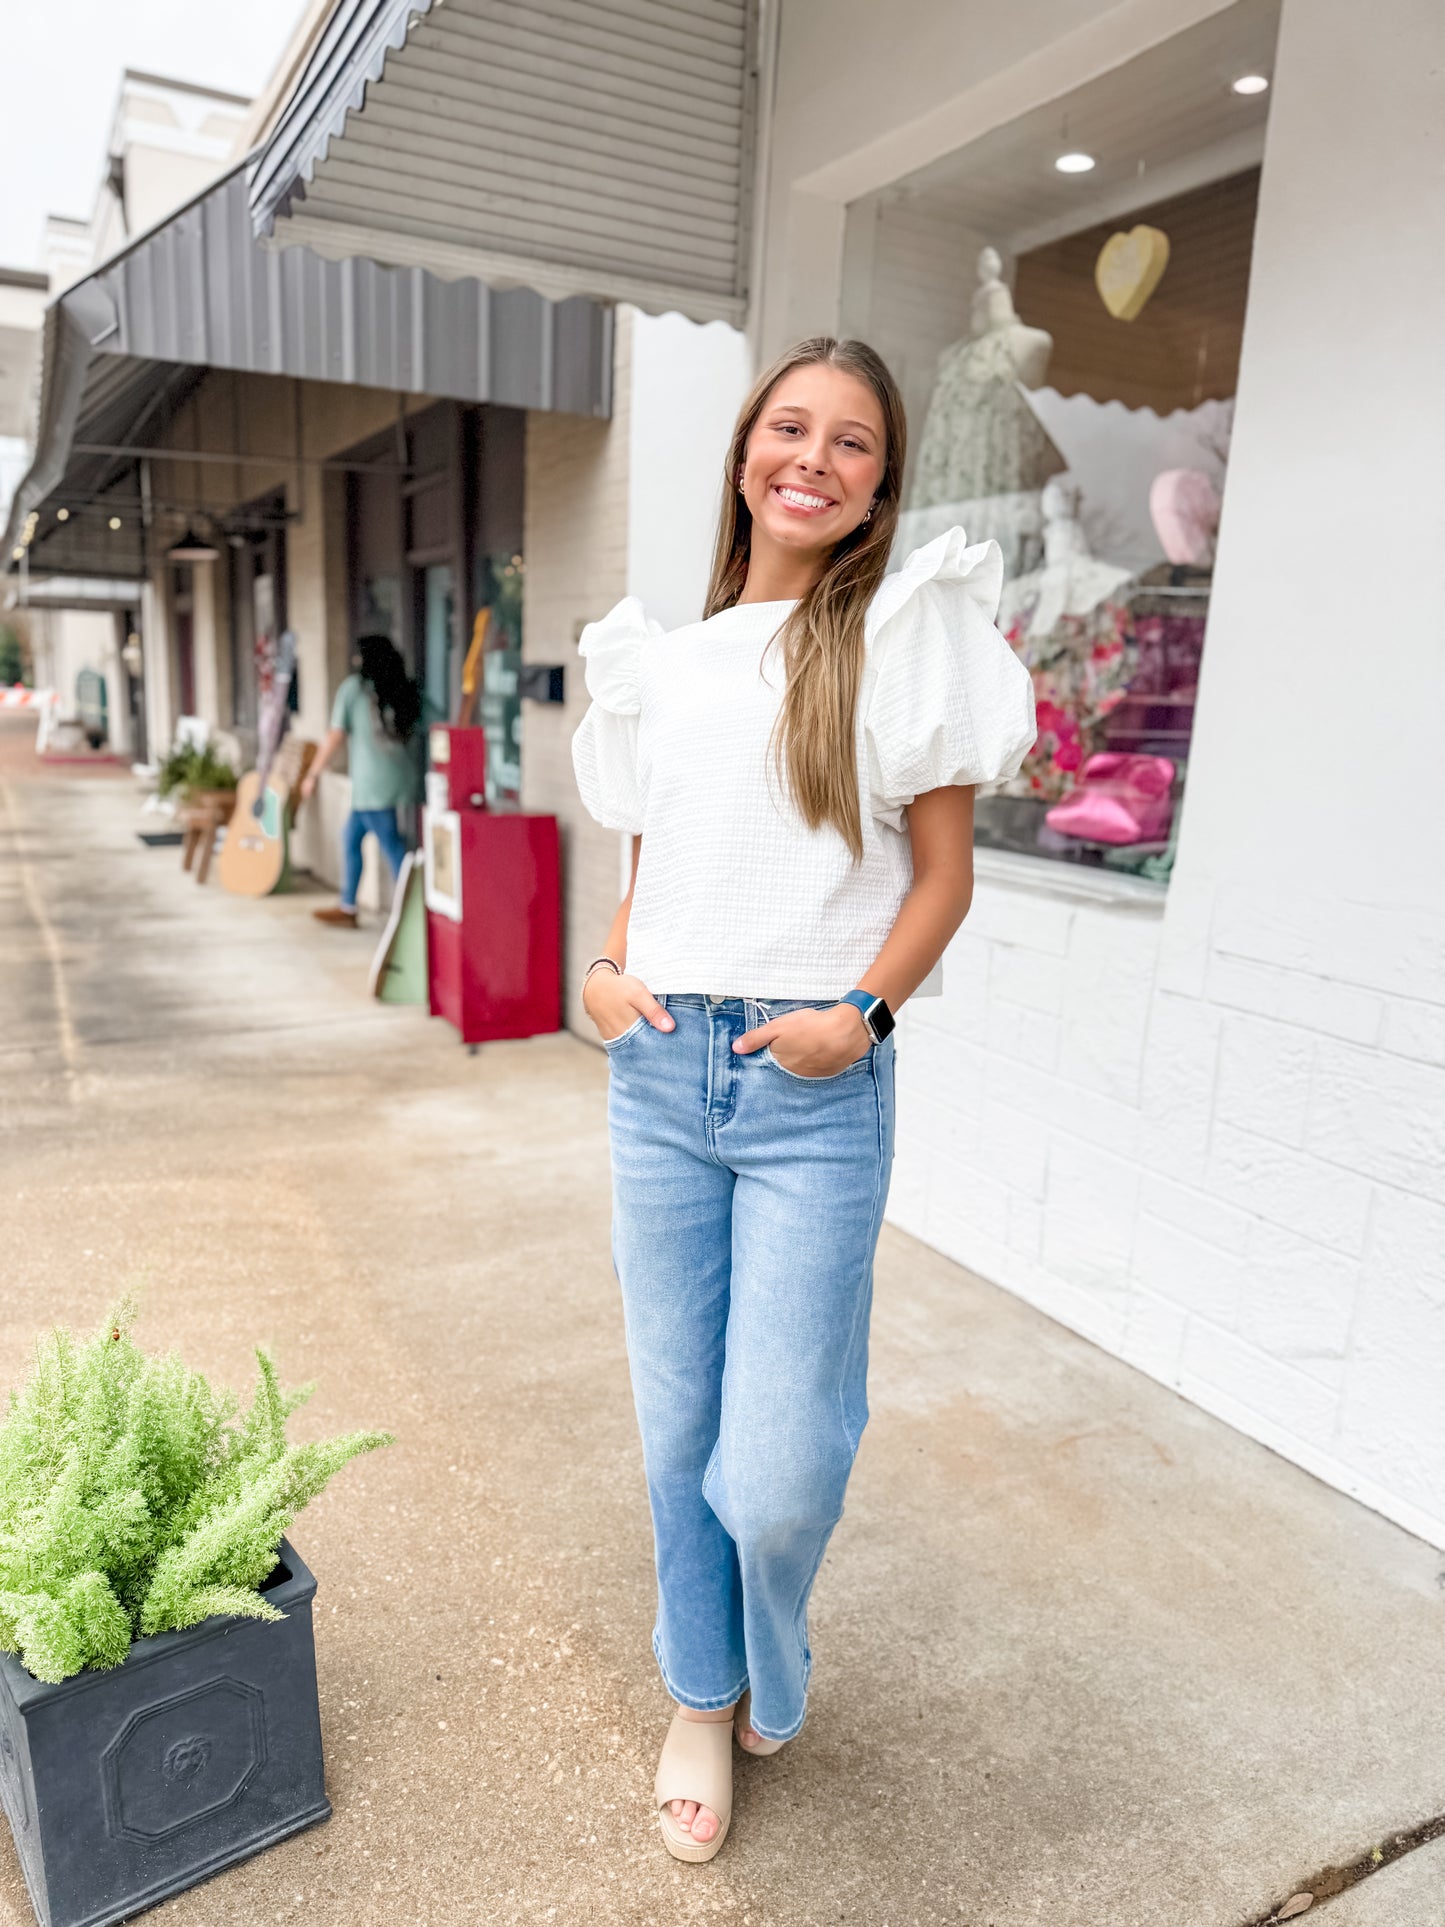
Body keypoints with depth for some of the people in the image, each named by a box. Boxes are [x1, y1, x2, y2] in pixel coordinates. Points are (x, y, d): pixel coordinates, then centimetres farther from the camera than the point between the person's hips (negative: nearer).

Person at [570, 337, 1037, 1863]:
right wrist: (602, 974, 0)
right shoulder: (667, 658, 13)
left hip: (815, 1089, -4)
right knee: (678, 1431, 13)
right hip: (659, 1074, 4)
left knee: (778, 1467, -1)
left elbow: (943, 876, 0)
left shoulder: (902, 636, 1)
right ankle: (701, 1696, 40)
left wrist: (864, 1009, -14)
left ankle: (772, 1676, 36)